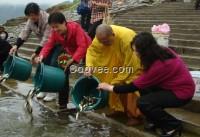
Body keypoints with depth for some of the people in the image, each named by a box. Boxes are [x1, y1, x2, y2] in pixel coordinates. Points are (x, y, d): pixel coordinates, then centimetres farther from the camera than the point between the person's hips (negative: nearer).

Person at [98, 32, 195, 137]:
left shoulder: (159, 65, -29)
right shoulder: (162, 52, -6)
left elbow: (135, 86, -20)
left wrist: (111, 88, -9)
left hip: (181, 92, -9)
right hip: (177, 84, 9)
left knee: (143, 102, -19)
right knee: (143, 88, -1)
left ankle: (174, 125, 0)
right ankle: (159, 122, 11)